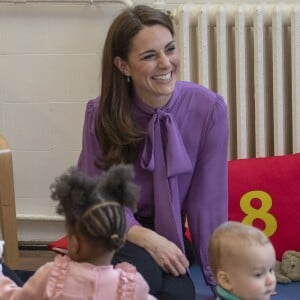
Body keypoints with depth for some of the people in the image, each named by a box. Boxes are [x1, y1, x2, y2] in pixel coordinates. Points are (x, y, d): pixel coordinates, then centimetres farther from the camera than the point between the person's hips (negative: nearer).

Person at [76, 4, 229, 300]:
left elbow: (208, 202, -11)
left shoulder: (208, 108, -15)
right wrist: (148, 239, -28)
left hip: (169, 233, 1)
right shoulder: (101, 113, -15)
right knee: (141, 269, -33)